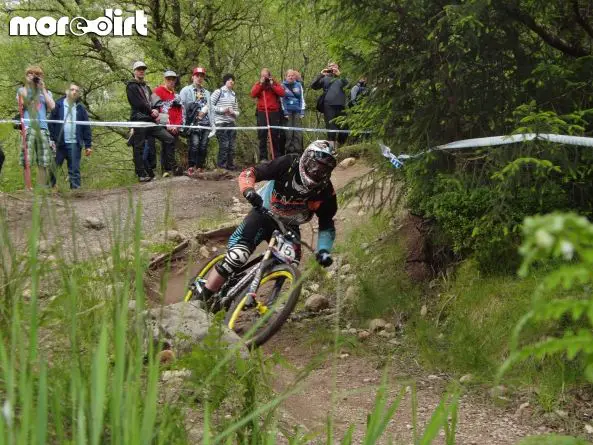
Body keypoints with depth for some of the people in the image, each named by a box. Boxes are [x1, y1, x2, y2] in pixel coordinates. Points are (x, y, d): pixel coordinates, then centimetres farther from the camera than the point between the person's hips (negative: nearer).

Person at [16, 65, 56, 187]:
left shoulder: (46, 92, 20)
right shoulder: (22, 90, 17)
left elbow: (52, 106, 3)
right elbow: (23, 103, -3)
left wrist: (43, 89, 4)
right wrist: (29, 86, 2)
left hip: (43, 128, 2)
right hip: (28, 127, -2)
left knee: (43, 163, -1)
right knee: (26, 162, -12)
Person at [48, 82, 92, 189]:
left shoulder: (80, 108, 10)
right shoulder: (58, 105, 2)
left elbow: (86, 128, 10)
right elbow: (51, 123, -1)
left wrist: (88, 145, 5)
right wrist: (51, 140, -9)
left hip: (74, 144, 2)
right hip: (59, 144, -2)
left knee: (74, 170, 1)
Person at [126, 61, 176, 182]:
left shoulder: (147, 87, 25)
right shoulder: (131, 87, -1)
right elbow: (138, 103, -12)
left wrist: (155, 111, -2)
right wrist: (151, 111, -4)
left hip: (151, 120, 8)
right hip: (139, 121, -8)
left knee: (169, 139, -1)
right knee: (139, 148, -5)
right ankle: (142, 174, -3)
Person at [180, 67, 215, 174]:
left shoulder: (206, 93, 25)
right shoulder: (186, 91, 7)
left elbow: (210, 109, 21)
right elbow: (182, 107, -1)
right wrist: (183, 124, -9)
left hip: (206, 124, 5)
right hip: (193, 124, -5)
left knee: (203, 148, 1)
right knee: (194, 146, -16)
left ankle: (200, 169, 7)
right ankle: (191, 169, -15)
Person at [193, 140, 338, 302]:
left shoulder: (326, 193, -19)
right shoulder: (289, 164, -25)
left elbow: (327, 226, -7)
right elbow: (248, 173, -22)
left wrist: (323, 250, -25)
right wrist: (249, 191, -43)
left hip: (288, 227, 3)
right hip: (264, 214, -3)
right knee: (238, 254, -22)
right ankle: (202, 297, -15)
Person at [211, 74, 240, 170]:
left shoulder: (233, 95, 20)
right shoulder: (218, 92, 2)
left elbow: (237, 112, 21)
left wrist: (233, 112, -2)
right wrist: (222, 110, -13)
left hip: (231, 123, 6)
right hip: (221, 123, -6)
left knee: (231, 147, 4)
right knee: (224, 146, -11)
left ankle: (230, 166, 10)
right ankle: (221, 166, -8)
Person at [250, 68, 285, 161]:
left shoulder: (275, 83, 9)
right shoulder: (258, 85, 10)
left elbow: (282, 93, -6)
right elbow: (253, 94, -6)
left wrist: (272, 85, -9)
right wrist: (261, 84, -9)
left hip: (274, 112, 0)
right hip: (262, 113, 0)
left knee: (275, 135, 2)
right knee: (262, 136, -2)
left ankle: (277, 156, 8)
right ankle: (263, 157, 0)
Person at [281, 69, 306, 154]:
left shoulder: (298, 85, 11)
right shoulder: (283, 85, 4)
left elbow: (302, 98, 12)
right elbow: (282, 99, 2)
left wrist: (302, 111, 5)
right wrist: (285, 111, -5)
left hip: (297, 111, 2)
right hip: (288, 111, -2)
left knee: (298, 131, -3)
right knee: (288, 131, -6)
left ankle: (298, 149, -1)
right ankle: (289, 149, -3)